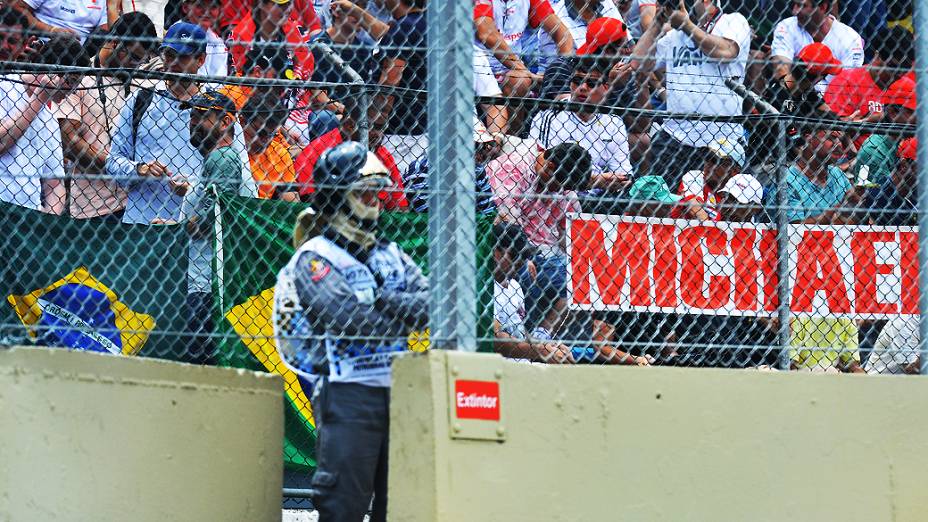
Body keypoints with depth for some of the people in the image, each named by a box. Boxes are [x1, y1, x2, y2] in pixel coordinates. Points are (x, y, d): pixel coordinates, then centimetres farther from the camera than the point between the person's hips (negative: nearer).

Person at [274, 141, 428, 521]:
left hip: (396, 390, 7)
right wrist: (403, 317, -2)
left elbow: (428, 304, 3)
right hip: (347, 393, -7)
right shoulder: (314, 258, -2)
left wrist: (381, 301, -11)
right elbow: (349, 319, -16)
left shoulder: (390, 255, 18)